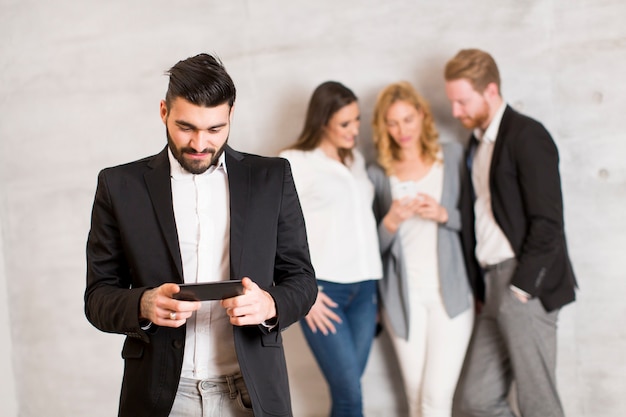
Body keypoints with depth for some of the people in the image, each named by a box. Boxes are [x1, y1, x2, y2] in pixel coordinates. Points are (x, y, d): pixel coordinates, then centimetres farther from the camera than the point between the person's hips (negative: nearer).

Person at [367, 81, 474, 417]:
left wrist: (443, 214, -15)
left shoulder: (453, 156, 1)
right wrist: (392, 221, -15)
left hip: (450, 293, -2)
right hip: (404, 297, 2)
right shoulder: (378, 174, 4)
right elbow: (374, 246, 5)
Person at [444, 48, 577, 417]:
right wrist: (485, 290, 9)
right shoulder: (478, 142, 17)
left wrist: (521, 286, -15)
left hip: (525, 287, -8)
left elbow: (548, 222, -13)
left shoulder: (527, 135, -8)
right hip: (494, 289, 8)